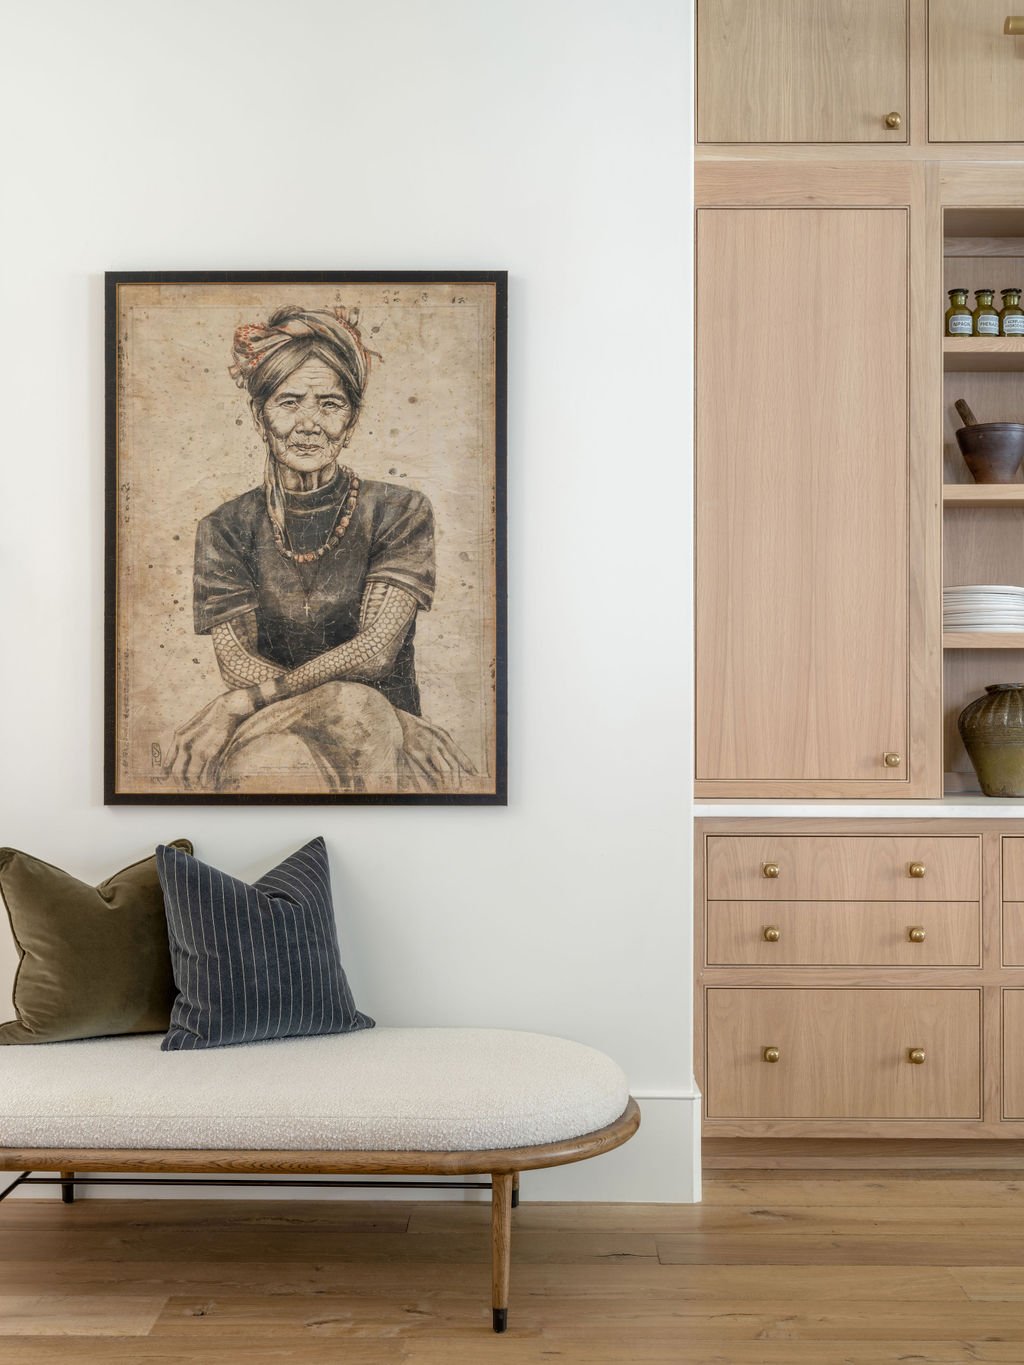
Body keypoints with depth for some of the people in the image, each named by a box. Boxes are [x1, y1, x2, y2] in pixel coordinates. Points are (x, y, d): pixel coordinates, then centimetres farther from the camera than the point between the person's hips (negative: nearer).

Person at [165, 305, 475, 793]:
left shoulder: (400, 513, 1)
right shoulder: (226, 529, 5)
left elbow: (375, 650, -10)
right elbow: (237, 665, -4)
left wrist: (243, 701, -15)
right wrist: (336, 699, -21)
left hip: (387, 734, 1)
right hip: (268, 734, 0)